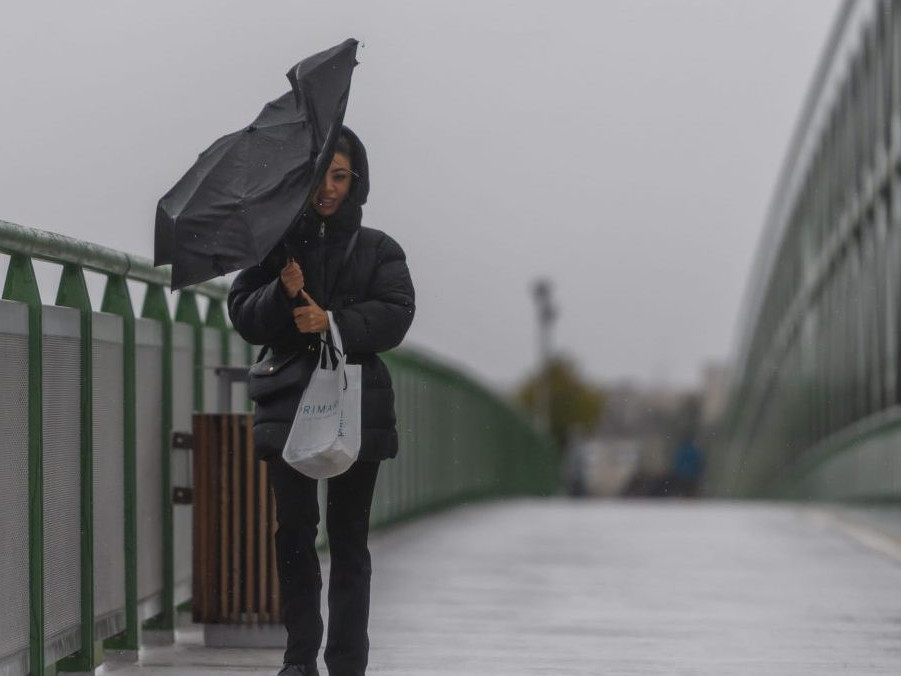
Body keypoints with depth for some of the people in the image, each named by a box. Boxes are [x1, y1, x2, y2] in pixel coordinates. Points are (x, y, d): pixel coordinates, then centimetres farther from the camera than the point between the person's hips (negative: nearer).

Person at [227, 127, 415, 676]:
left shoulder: (378, 249, 8)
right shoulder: (277, 243, 8)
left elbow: (395, 316, -3)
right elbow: (244, 316, 4)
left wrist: (335, 322, -17)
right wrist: (283, 293, -15)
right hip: (289, 403, 0)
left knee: (349, 538, 0)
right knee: (294, 530, -4)